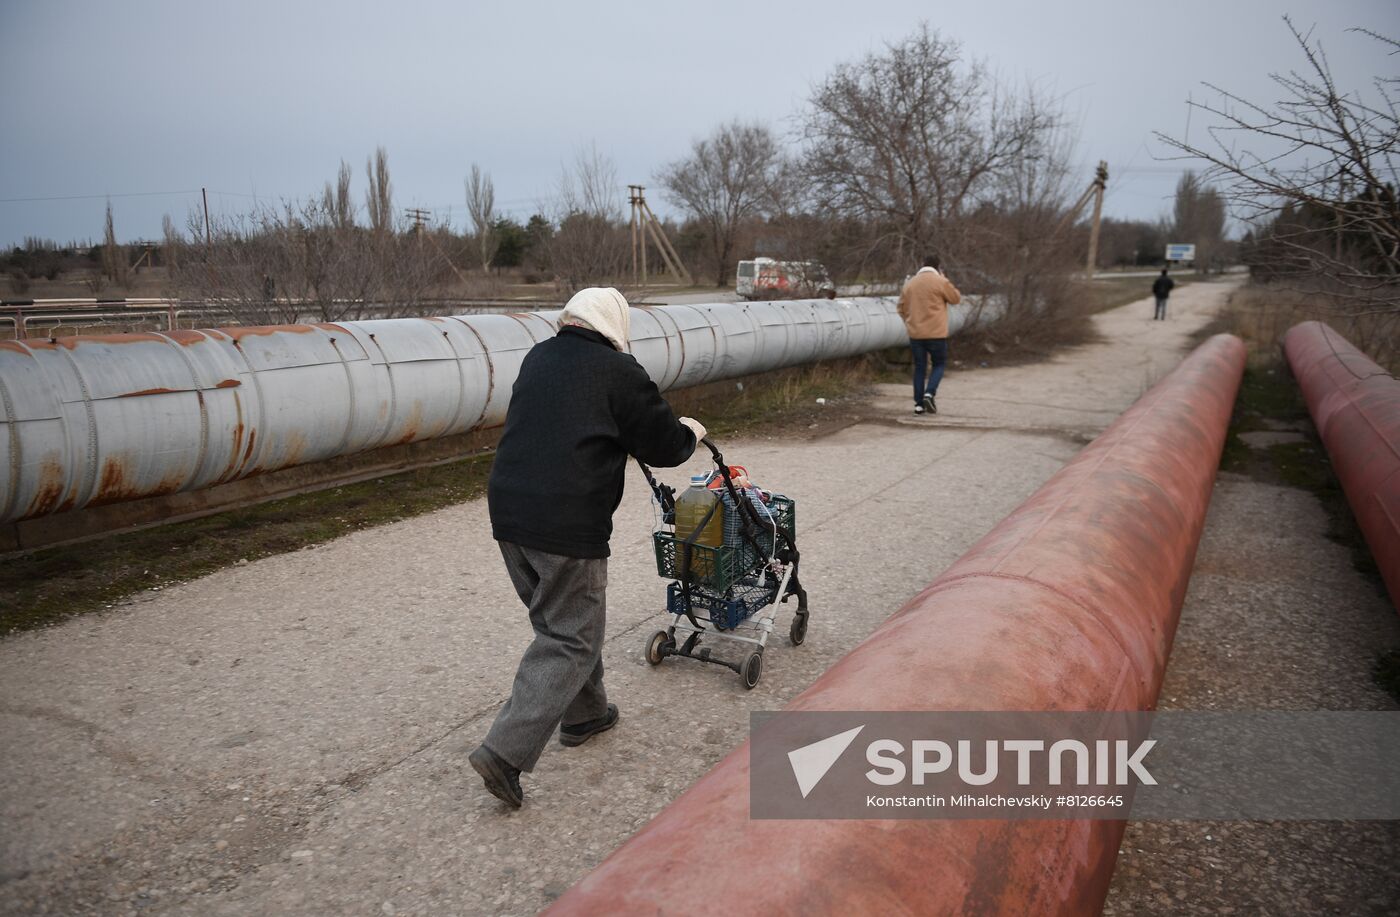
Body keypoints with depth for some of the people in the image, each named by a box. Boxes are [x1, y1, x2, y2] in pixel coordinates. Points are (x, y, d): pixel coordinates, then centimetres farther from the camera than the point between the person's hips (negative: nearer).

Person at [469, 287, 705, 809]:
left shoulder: (537, 358, 13)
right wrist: (690, 433, 22)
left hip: (508, 513, 8)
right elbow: (664, 448, -1)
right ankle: (506, 752, -3)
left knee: (561, 622, 23)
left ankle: (584, 713, 38)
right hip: (567, 529, -8)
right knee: (567, 639, 2)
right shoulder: (619, 371, -7)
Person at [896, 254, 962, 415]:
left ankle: (919, 403, 8)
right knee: (938, 365, 10)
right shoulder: (940, 282, -7)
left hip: (915, 334, 4)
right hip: (936, 334, -4)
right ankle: (929, 393, -12)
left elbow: (902, 308, 13)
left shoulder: (910, 283, 8)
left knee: (919, 367, 10)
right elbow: (956, 298, 5)